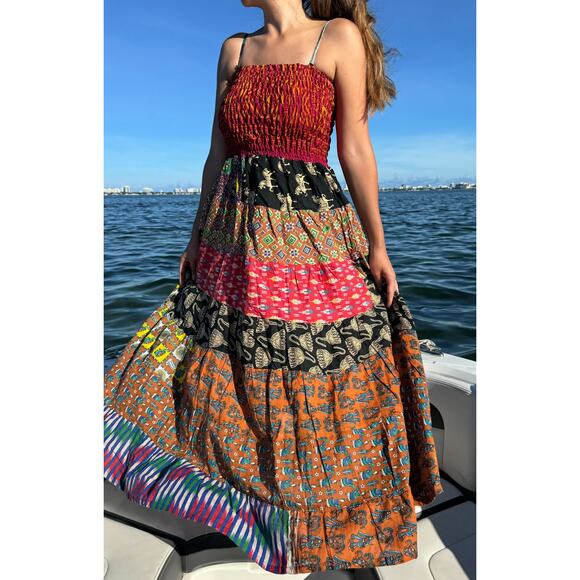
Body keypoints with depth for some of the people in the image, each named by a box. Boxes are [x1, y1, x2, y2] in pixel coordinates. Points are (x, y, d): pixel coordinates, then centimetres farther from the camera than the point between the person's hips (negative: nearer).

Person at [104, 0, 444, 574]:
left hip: (310, 241, -4)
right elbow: (218, 153, 14)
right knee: (223, 369, 12)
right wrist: (196, 238, 14)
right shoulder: (234, 49, 15)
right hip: (235, 243, 5)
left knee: (313, 382, 6)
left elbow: (354, 147, -2)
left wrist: (377, 246, -3)